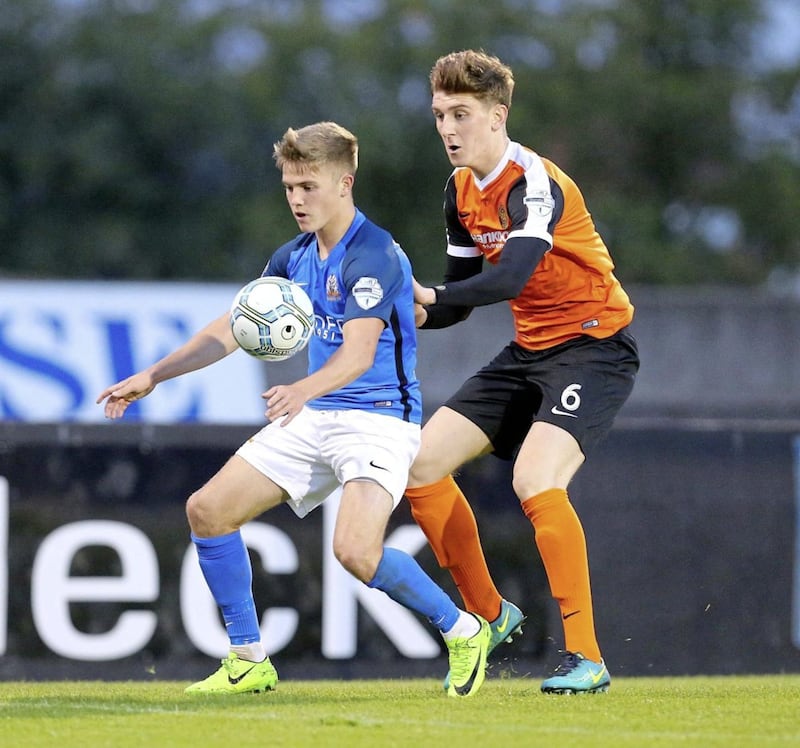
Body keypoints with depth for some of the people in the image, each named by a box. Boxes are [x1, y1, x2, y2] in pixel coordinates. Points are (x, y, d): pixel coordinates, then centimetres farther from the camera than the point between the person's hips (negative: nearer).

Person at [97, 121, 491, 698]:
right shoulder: (295, 257, 10)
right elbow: (232, 329, 17)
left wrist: (304, 391, -49)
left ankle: (463, 632, -4)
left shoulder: (373, 255, -17)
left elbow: (358, 352, -30)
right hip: (314, 419, 9)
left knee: (356, 551, -28)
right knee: (208, 511, 0)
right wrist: (152, 377, 11)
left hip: (379, 417, -9)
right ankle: (249, 662, 10)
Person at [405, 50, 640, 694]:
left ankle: (585, 657, -21)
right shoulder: (462, 190, 5)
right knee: (423, 464, 1)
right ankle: (487, 613, 18)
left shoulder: (534, 183, -21)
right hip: (530, 351, 9)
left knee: (535, 481, -28)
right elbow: (459, 295, 13)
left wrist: (432, 297, -51)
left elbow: (512, 276, -38)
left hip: (593, 346, -9)